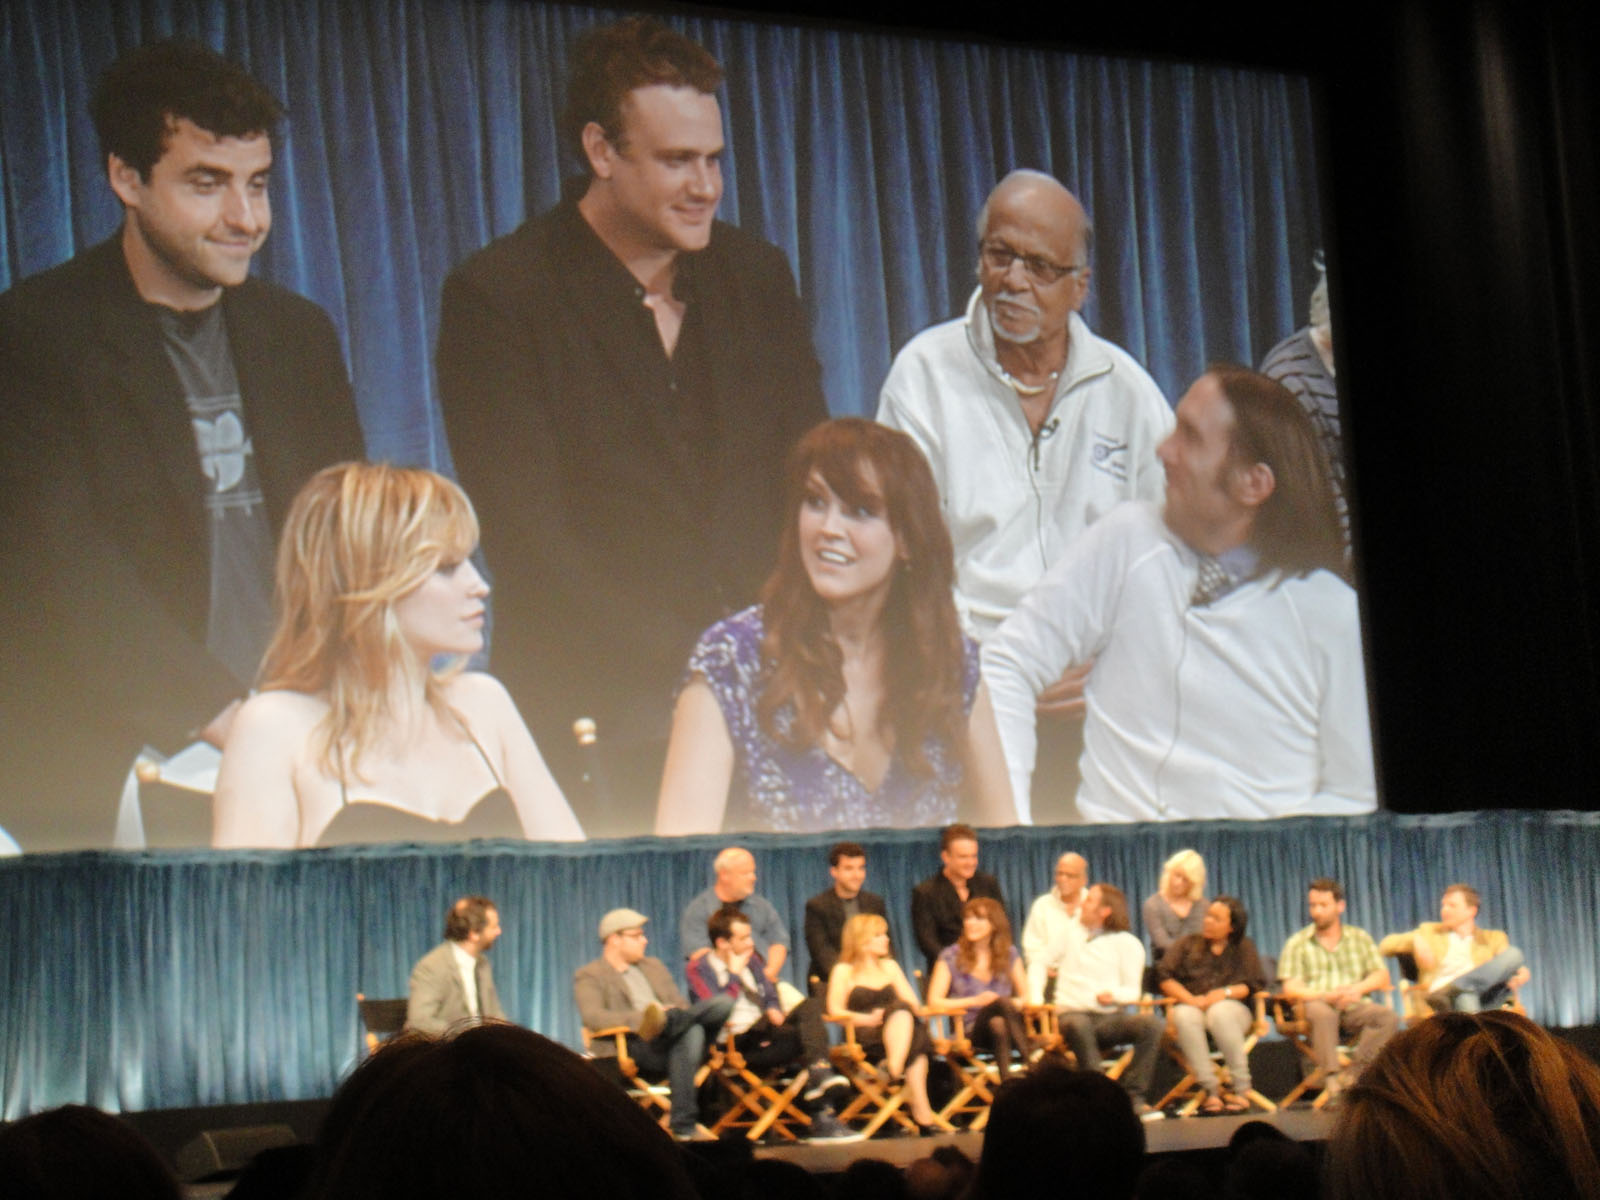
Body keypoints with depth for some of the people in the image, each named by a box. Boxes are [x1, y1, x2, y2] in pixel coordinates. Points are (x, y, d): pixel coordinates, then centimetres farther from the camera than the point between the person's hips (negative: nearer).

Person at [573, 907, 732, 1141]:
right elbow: (592, 1016, -11)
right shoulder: (589, 976, 9)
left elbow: (681, 1005, 26)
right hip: (632, 1047, -7)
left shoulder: (654, 967, 32)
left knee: (724, 1003, -25)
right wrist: (640, 1017, -26)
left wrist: (670, 1016, -3)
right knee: (691, 1031, -40)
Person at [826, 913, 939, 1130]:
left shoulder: (890, 966, 26)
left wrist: (914, 1008, -7)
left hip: (898, 1027, 5)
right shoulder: (844, 970, 10)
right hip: (862, 1034, -5)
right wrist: (867, 1019, -17)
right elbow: (835, 1011, -2)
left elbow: (912, 1002, 18)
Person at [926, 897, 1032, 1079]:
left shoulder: (1009, 954, 15)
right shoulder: (951, 956, 6)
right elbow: (934, 1002, -2)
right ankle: (1030, 1061, -43)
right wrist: (974, 1001, -12)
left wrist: (1015, 1003, -10)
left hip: (1005, 1029, 2)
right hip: (970, 1032, -2)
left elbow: (1026, 997, 15)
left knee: (998, 1025, -37)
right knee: (1002, 1002, -34)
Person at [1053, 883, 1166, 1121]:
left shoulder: (1126, 943, 14)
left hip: (1110, 1017, 0)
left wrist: (1112, 994, -17)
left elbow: (1133, 991, 5)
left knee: (1151, 1023, -31)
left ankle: (1134, 1095, -24)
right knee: (1079, 1025, -39)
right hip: (1074, 1014, 0)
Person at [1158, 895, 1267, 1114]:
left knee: (1220, 1012, -38)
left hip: (1231, 1009, -1)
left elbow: (1255, 984, 5)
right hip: (1190, 1005, 1)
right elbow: (1165, 977, 5)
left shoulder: (1244, 947, 18)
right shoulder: (1186, 944, 19)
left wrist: (1226, 993, -13)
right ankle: (1210, 1089, -37)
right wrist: (1191, 999, -11)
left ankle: (1240, 1087, -33)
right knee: (1185, 1016, -36)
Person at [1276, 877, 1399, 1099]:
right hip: (1319, 1005, -3)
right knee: (1321, 1012, -38)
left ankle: (1352, 1073, -30)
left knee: (1389, 1016, -28)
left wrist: (1358, 988, -9)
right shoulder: (1297, 943, 10)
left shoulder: (1360, 938, 19)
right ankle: (1332, 1078, -40)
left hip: (1354, 1008, 3)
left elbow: (1382, 977, 12)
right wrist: (1327, 995, -17)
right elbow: (1290, 989, -1)